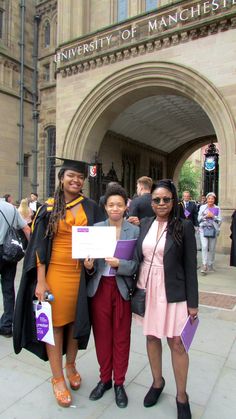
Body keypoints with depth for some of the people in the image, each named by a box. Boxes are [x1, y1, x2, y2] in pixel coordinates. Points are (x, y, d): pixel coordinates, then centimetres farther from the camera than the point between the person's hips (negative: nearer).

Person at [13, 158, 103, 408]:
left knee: (75, 321, 14)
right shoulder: (49, 208, -2)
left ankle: (70, 365, 37)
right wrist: (40, 282, -9)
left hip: (81, 273, 2)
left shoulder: (90, 207, 4)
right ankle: (57, 378, 25)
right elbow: (39, 248, -4)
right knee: (55, 323, 7)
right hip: (55, 273, -2)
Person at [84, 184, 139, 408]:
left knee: (121, 337, 13)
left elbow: (137, 264, -8)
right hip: (99, 287, 2)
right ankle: (104, 378, 37)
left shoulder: (134, 231, -4)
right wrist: (89, 266, -19)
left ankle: (119, 383, 33)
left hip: (122, 289, -1)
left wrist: (119, 264, -25)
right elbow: (89, 258, 2)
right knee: (102, 335, 15)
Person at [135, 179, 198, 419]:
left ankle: (181, 396, 27)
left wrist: (193, 302, -6)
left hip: (173, 292, -3)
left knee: (176, 343, 4)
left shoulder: (184, 226, -7)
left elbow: (190, 266, -6)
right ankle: (157, 382, 39)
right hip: (147, 288, 4)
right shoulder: (144, 224, 2)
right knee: (151, 336, 16)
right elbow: (137, 257, 8)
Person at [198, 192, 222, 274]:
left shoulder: (217, 208, 7)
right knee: (204, 246, -14)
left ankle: (210, 264, 22)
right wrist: (206, 216, -11)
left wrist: (213, 216, -11)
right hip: (203, 229, -1)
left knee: (212, 248, 6)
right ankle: (204, 265, -13)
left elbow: (219, 220, 4)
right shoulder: (202, 207, 8)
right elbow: (199, 219, 6)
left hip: (213, 230, 1)